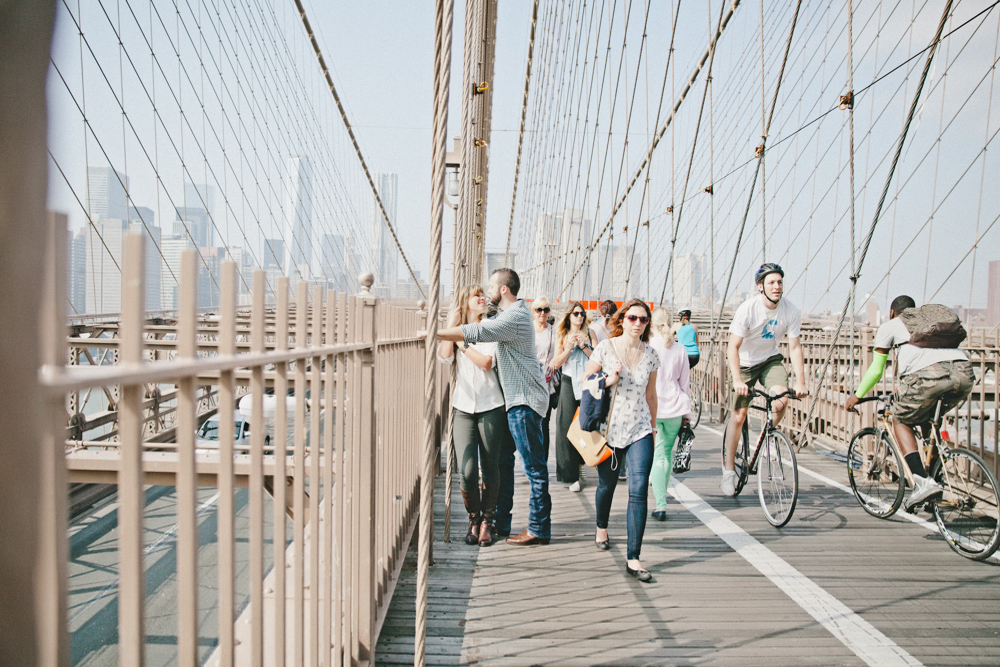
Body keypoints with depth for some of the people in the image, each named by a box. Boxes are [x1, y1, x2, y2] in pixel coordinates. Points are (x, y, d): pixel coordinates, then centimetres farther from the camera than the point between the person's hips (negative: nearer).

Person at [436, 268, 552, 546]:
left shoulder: (514, 317, -17)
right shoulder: (511, 313, 16)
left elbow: (474, 333, -24)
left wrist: (433, 333, -19)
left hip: (524, 400, -11)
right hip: (514, 398, 11)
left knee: (533, 465, -4)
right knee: (503, 460, 13)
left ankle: (538, 528, 1)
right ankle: (500, 522, 22)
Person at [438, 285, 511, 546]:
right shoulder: (458, 330, 12)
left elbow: (486, 362, -11)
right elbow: (444, 355, -7)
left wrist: (463, 343, -5)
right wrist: (453, 322, -4)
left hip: (490, 407, -1)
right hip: (463, 407, 2)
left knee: (490, 468, 3)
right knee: (467, 471, -7)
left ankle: (487, 521, 21)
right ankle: (473, 519, 16)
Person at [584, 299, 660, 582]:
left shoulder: (650, 355, 4)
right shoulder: (605, 348, -4)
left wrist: (653, 426, 20)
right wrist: (609, 381, -17)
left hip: (640, 431, 1)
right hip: (610, 429, -1)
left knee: (639, 490, -12)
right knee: (607, 485, 16)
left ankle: (633, 558, -10)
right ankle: (602, 527, 48)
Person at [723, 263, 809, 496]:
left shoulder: (790, 311, -14)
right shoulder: (748, 309, -24)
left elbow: (794, 347, -10)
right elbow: (733, 347, -25)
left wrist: (800, 382, -19)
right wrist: (737, 381, -36)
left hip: (770, 359, 3)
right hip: (745, 362, -2)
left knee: (782, 399, -24)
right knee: (739, 415, -5)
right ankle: (729, 470, 8)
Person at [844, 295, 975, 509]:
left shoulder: (889, 326, 25)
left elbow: (875, 370, 26)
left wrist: (856, 396, 40)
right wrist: (905, 388, 64)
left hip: (929, 374, -5)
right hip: (964, 372, 5)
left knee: (901, 421, 16)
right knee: (927, 419, 29)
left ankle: (922, 481, -2)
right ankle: (934, 475, 21)